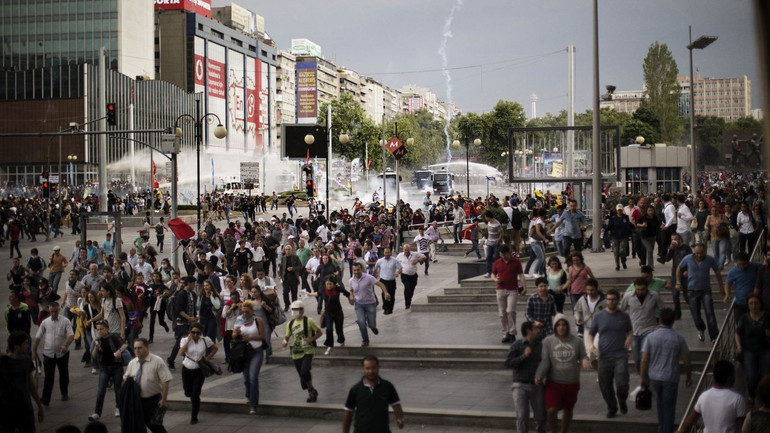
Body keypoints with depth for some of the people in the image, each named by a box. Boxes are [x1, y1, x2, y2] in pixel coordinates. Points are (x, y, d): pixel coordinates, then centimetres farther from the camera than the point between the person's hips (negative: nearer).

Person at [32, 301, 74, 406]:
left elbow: (71, 335, -15)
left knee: (64, 374, 15)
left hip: (62, 353, 0)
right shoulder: (45, 322, 1)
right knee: (48, 377, -4)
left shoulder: (65, 321, -5)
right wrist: (34, 351, 6)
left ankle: (64, 394, 34)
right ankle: (45, 399, -7)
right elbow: (38, 338, 7)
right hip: (48, 353, 0)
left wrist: (66, 345, -32)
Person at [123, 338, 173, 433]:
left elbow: (165, 381, -14)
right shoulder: (132, 363, 5)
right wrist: (127, 378, -7)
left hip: (153, 400, -5)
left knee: (154, 425, -7)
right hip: (137, 400, 5)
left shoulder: (157, 361, -12)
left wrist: (163, 400, -17)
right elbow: (125, 376, 19)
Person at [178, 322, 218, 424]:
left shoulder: (205, 340, -7)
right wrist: (188, 340, -22)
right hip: (187, 369, 2)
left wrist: (208, 358, -3)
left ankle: (194, 417, 9)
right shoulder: (185, 340, -8)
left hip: (199, 370, -2)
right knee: (188, 392, 13)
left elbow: (215, 348, 8)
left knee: (195, 395, -6)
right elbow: (181, 353, -22)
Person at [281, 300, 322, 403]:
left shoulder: (308, 321, -4)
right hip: (296, 353, 5)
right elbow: (287, 337, 13)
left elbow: (319, 332, 2)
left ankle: (312, 391, -1)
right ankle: (312, 392, 29)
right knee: (302, 375, 8)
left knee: (304, 371, -23)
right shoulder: (290, 324, 9)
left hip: (308, 351, -5)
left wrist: (311, 339, -14)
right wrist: (285, 342, -11)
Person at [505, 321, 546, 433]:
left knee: (541, 416, 9)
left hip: (537, 386, 3)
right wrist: (524, 356, -18)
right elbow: (508, 363, -9)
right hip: (520, 386, -3)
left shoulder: (541, 346, 2)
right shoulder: (517, 345, -5)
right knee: (522, 416, -10)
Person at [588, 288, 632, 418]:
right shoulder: (598, 316, 5)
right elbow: (590, 333, 11)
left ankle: (622, 402, 17)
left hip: (620, 355, -1)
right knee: (605, 386, 5)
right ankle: (612, 408, 27)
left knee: (622, 384, -14)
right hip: (604, 356, 1)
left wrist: (629, 338, -2)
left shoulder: (624, 316, 6)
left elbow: (630, 331, 21)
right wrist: (591, 345, -9)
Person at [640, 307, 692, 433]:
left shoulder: (651, 337, -8)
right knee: (669, 408, 9)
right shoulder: (679, 339, -10)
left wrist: (642, 377, 3)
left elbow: (644, 360, -8)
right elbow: (687, 362, -4)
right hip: (671, 378, -2)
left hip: (654, 377, 2)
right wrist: (688, 377, 12)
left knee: (660, 400, 27)